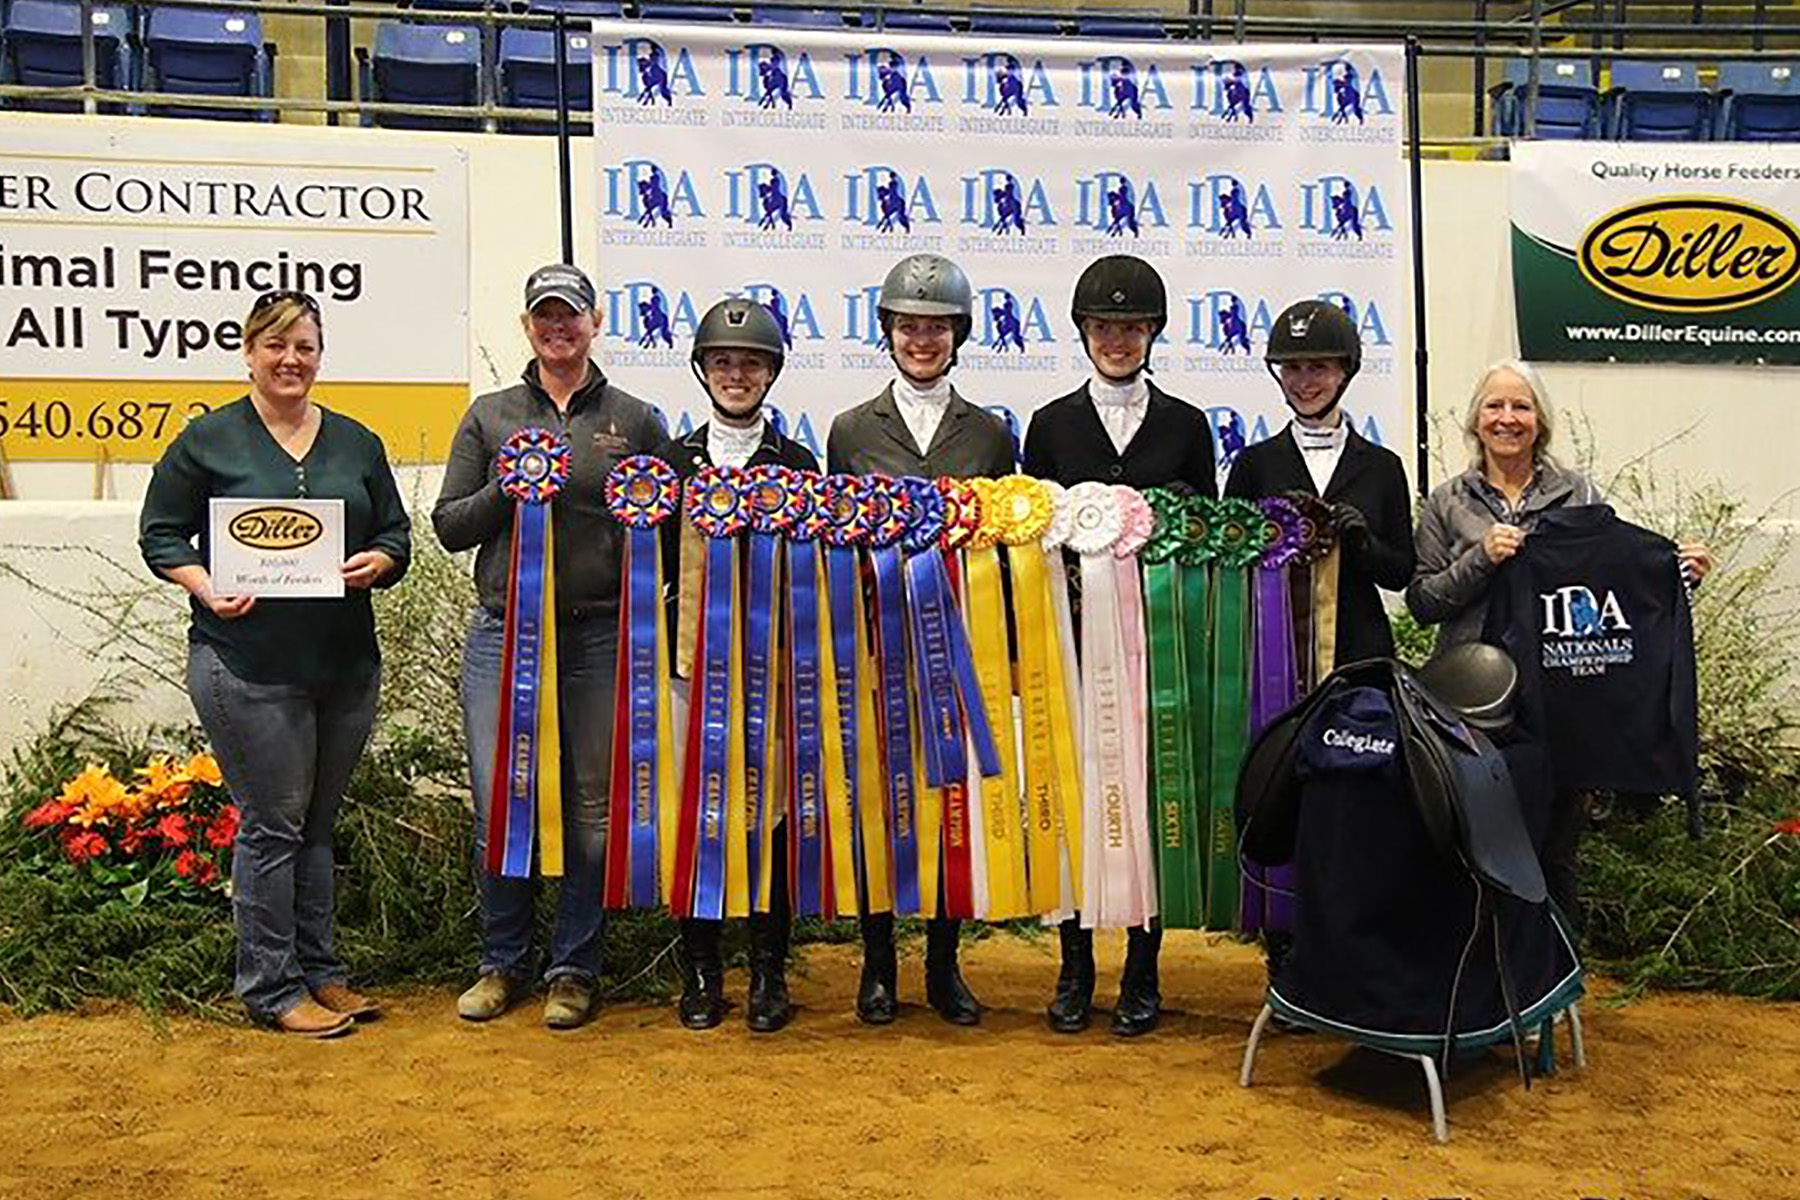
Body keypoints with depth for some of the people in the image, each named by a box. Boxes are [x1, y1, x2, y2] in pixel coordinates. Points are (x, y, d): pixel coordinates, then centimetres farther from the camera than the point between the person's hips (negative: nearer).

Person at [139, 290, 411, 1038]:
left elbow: (397, 534, 14)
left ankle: (320, 971, 24)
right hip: (248, 663, -4)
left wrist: (377, 563, -8)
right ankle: (271, 988, 10)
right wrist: (205, 589, -13)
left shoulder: (356, 443, 13)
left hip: (346, 663, 5)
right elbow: (160, 534, 3)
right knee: (273, 824, -1)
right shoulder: (208, 440, 1)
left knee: (318, 822, 13)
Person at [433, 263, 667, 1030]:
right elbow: (449, 526, 8)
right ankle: (502, 964, 20)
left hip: (600, 639, -1)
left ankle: (575, 970, 18)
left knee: (592, 809, 3)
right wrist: (510, 484, -8)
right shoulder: (490, 417, 11)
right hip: (503, 635, 1)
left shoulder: (635, 421, 10)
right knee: (498, 803, 1)